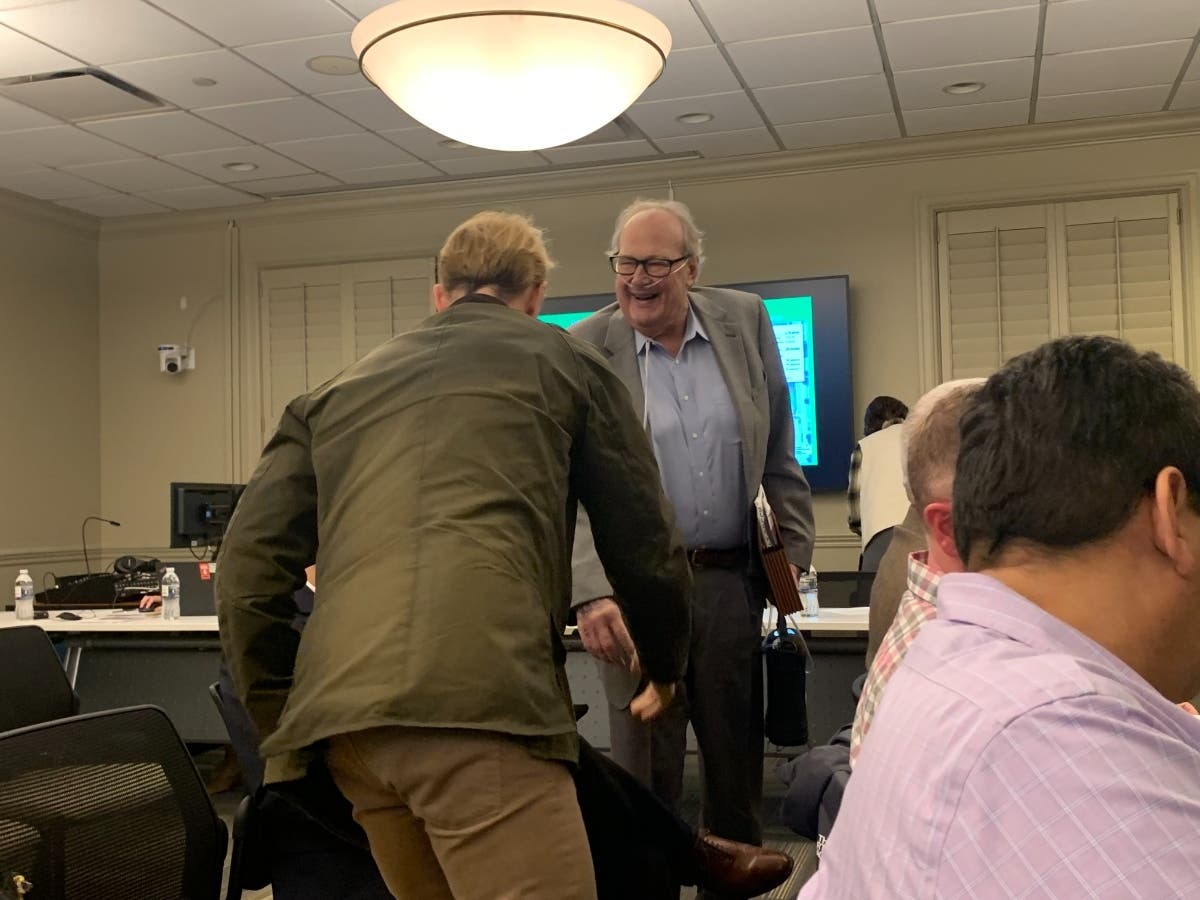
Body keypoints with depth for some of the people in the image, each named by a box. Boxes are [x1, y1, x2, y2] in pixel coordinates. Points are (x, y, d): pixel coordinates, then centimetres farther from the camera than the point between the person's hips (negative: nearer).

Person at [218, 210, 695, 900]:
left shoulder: (343, 387, 26)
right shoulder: (564, 362, 17)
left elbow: (251, 560, 17)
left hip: (336, 710, 6)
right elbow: (644, 543, 16)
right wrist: (665, 668, 33)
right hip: (480, 700, -5)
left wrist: (285, 722, 24)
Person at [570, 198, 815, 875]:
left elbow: (777, 452, 10)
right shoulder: (585, 351, -6)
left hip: (731, 578, 3)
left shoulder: (745, 322, 3)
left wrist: (793, 550, 5)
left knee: (738, 760, 13)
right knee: (645, 766, 5)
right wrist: (591, 591, -24)